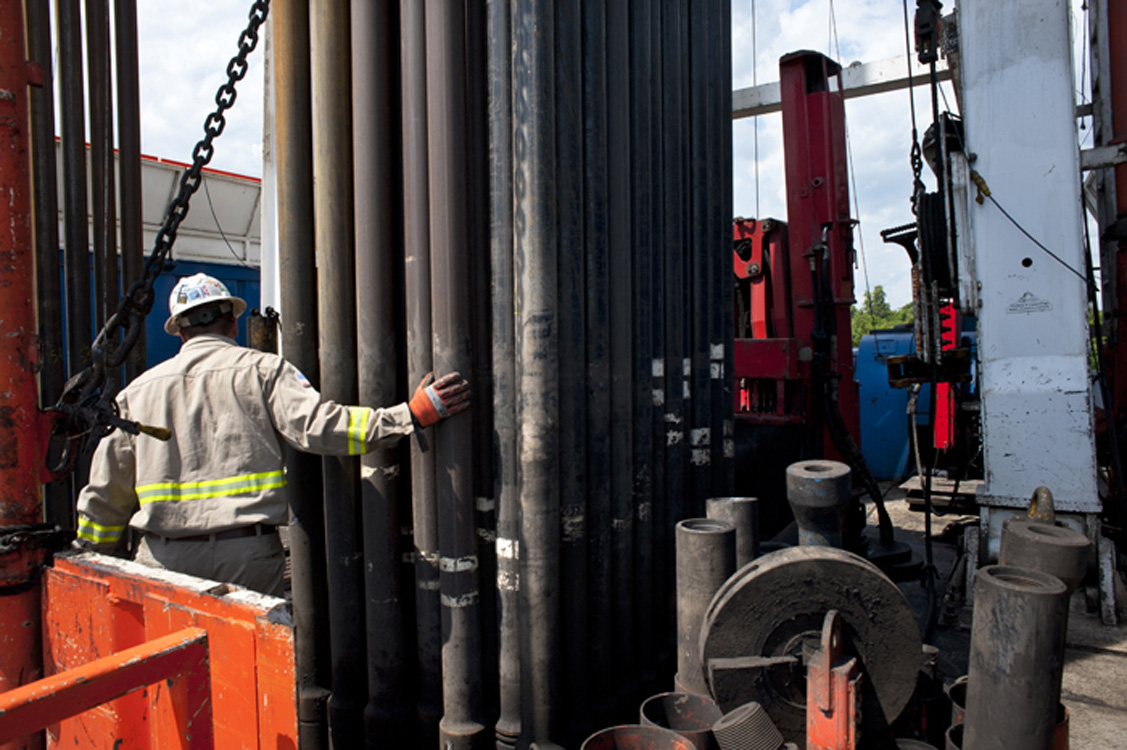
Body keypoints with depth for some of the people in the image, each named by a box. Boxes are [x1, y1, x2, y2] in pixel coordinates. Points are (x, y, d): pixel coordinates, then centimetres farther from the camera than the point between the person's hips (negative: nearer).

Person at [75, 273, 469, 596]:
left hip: (164, 557, 3)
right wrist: (411, 414, -18)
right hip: (247, 554, -3)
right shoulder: (263, 369, -1)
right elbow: (318, 425, -16)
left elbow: (107, 489, 16)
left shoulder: (138, 390, 11)